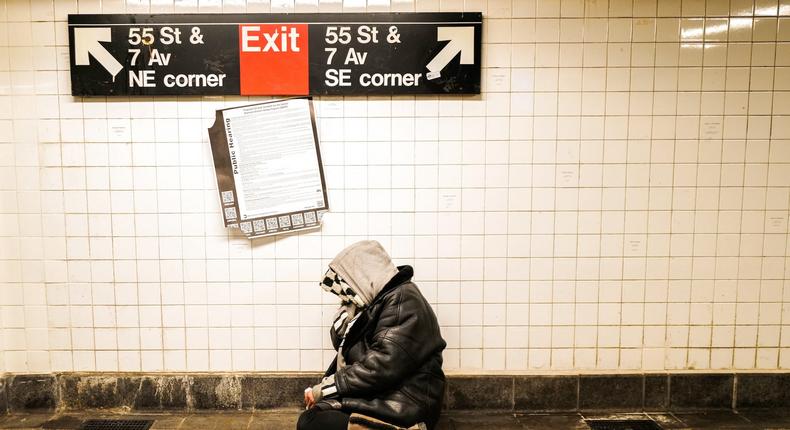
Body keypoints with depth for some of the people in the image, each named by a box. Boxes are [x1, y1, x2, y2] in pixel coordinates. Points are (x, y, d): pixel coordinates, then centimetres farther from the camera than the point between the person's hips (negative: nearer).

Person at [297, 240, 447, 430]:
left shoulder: (404, 300, -14)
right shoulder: (375, 301, 15)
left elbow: (382, 365, -23)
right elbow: (340, 342, 15)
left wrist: (325, 388, -16)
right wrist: (349, 305, 2)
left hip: (399, 406, -9)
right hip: (376, 395, 9)